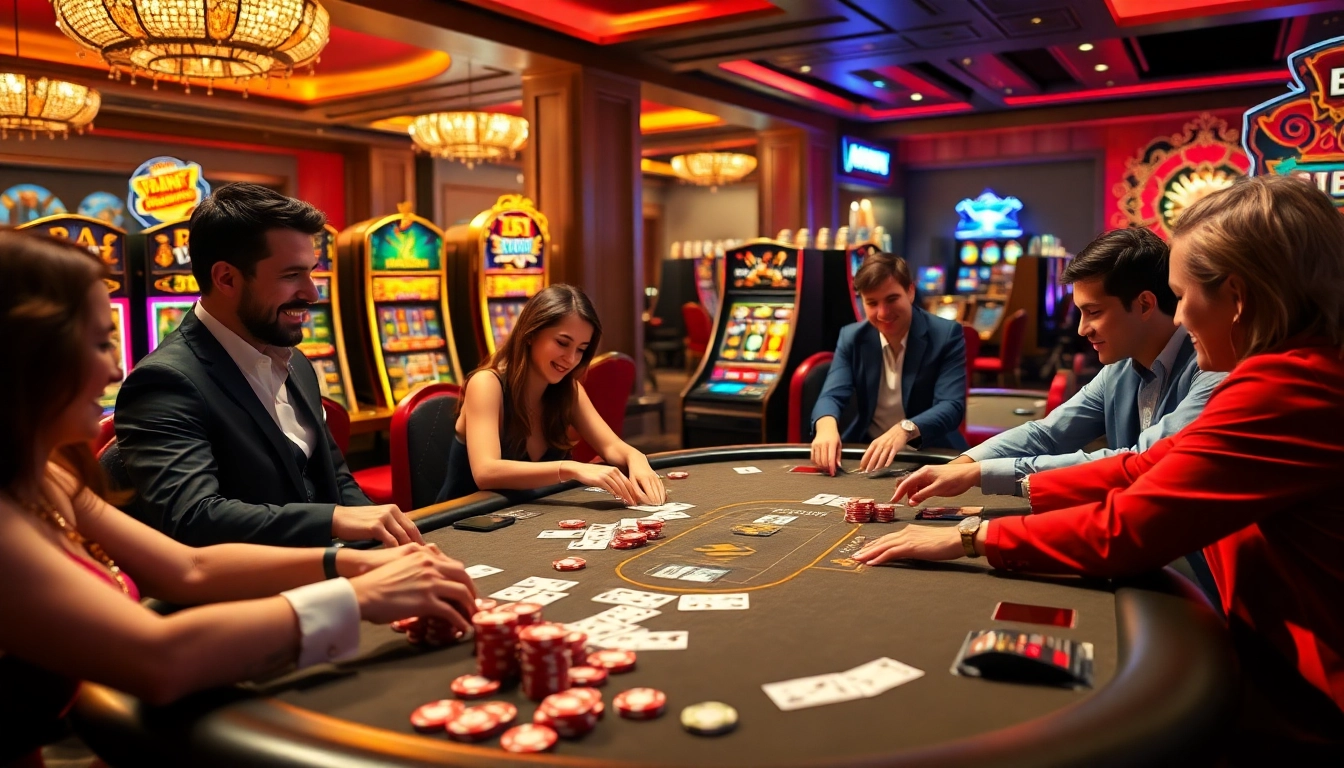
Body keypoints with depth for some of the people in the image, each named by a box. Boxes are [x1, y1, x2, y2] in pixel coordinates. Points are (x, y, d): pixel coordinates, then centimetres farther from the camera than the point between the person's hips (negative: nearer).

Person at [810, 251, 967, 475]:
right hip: (867, 451, 2)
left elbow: (951, 406, -20)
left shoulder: (946, 334, -10)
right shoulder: (851, 337, 0)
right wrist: (826, 426, -36)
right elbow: (832, 395, -11)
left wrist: (905, 430, -40)